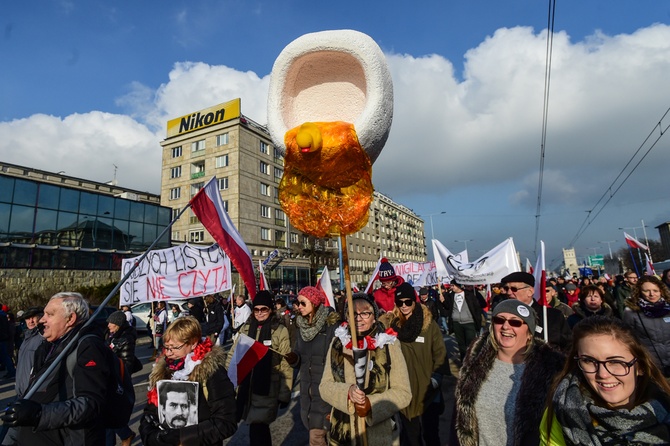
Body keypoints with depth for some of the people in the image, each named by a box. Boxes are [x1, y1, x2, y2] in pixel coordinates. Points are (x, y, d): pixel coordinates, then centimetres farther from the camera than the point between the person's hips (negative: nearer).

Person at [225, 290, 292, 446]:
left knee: (257, 430, -3)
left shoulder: (280, 331, -9)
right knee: (260, 428, 13)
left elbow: (286, 365, -7)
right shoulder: (246, 328, 3)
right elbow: (233, 354, 7)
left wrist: (285, 393, -6)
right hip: (246, 387, 4)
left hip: (268, 389, -3)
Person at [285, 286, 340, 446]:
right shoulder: (301, 325, 5)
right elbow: (299, 354, 11)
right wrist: (293, 357, -10)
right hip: (307, 386, 7)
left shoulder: (332, 324, -16)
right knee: (315, 431, 19)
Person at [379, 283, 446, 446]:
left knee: (430, 428, 18)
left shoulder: (429, 323, -8)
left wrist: (437, 376, -5)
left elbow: (440, 352, -3)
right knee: (410, 429, 16)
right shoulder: (391, 322, -6)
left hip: (426, 384, -1)